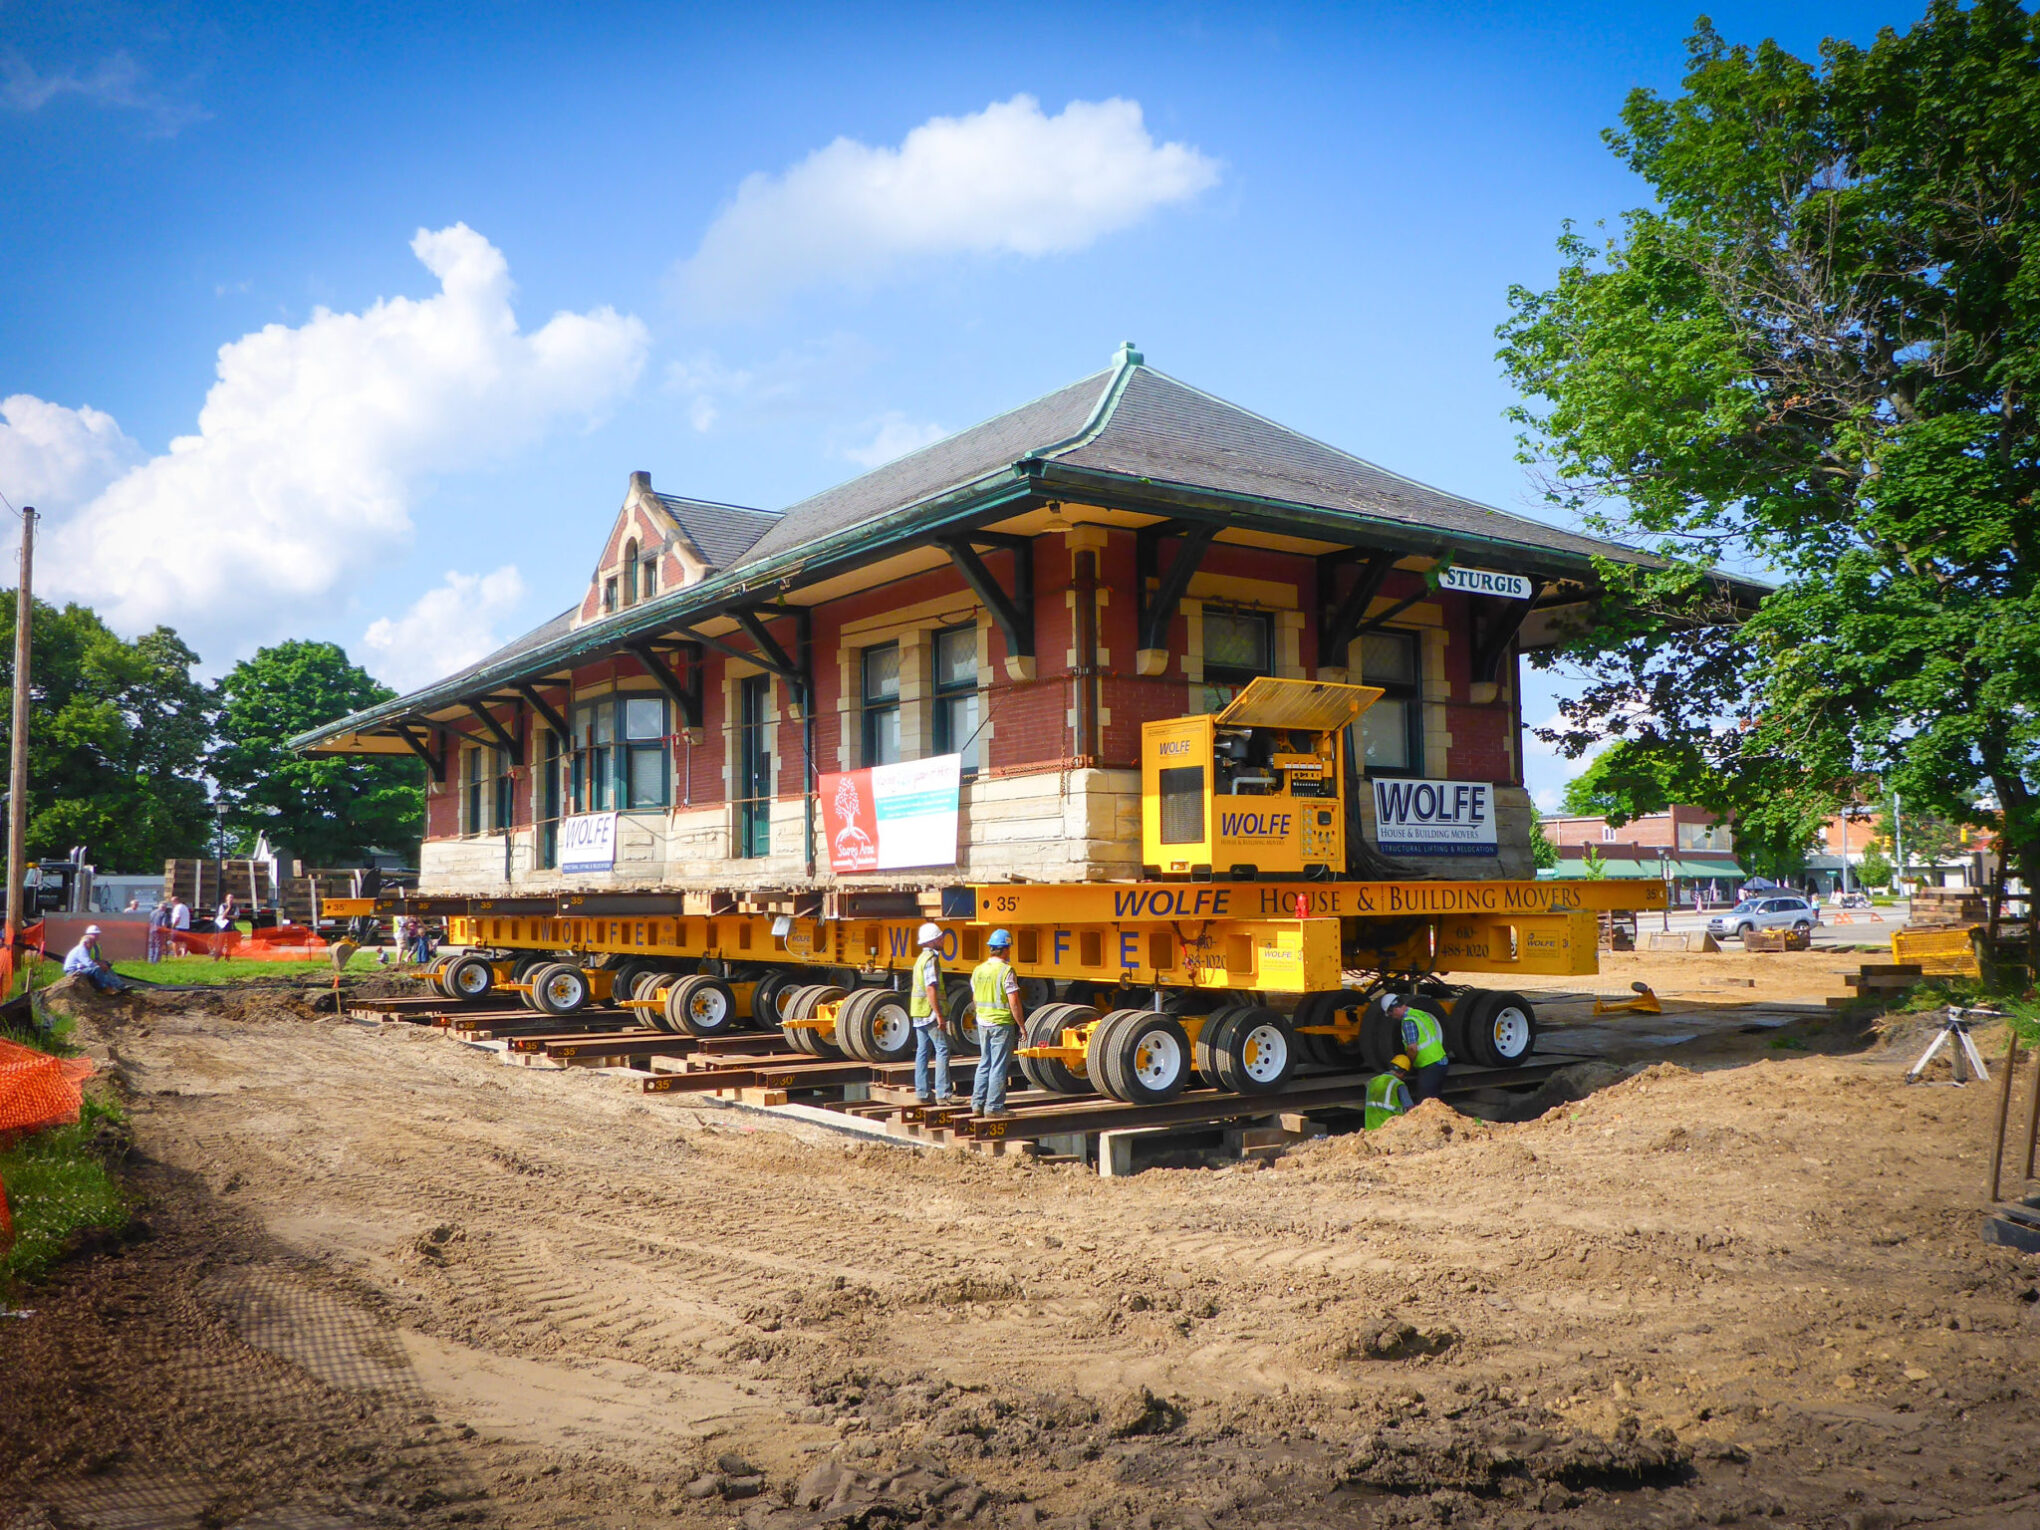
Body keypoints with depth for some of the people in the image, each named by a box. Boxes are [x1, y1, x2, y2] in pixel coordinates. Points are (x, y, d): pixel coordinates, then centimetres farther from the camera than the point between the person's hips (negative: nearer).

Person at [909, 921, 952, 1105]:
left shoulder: (921, 958, 17)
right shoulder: (930, 959, -15)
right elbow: (931, 989, -22)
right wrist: (939, 1015, -22)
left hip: (919, 1013, 10)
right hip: (929, 1012, -10)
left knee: (922, 1050, 10)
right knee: (942, 1050, -8)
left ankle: (922, 1093, 11)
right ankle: (942, 1094, -11)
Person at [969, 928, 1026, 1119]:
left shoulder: (978, 970, 6)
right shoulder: (1006, 971, -16)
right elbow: (1014, 1003, -17)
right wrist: (1021, 1025, -8)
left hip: (982, 1023, 7)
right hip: (1002, 1024, -7)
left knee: (984, 1064, 16)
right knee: (999, 1066, 0)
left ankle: (977, 1104, 18)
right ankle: (994, 1107, 2)